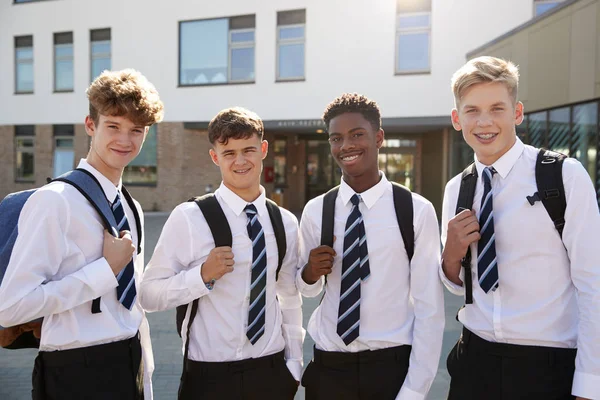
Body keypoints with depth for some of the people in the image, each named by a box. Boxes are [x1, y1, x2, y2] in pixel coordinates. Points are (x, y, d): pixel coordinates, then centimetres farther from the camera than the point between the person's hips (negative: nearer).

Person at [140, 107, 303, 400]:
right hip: (209, 375, -3)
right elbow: (150, 295, -11)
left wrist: (293, 365, 10)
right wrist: (203, 275, -24)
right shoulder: (189, 217, -12)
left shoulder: (286, 223, 2)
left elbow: (290, 300, 9)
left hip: (272, 371, 4)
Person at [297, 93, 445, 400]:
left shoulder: (417, 211, -10)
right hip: (328, 367, 3)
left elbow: (429, 308, -8)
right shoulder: (315, 211, -2)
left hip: (392, 367, -2)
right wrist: (309, 273, -11)